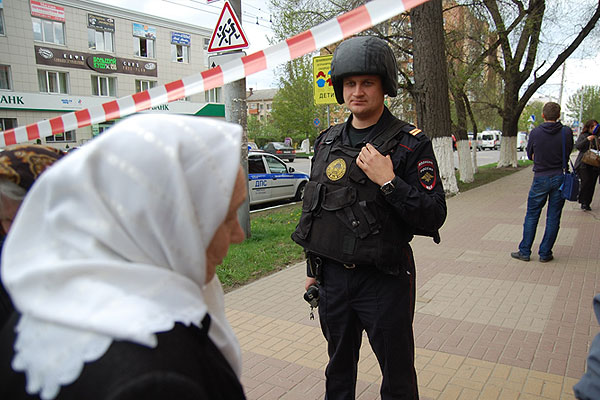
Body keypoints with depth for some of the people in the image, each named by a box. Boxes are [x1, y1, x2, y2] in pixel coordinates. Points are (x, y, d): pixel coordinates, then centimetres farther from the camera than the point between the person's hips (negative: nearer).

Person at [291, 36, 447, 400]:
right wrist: (313, 267, 16)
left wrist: (388, 182, -26)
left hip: (384, 278, -4)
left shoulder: (410, 143, -10)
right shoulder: (327, 141, 7)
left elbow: (434, 217, -14)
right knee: (339, 369, 23)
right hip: (333, 275, 5)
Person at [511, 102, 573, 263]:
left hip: (541, 178, -1)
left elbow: (530, 155, 4)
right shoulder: (567, 132, -6)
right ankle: (545, 253, 15)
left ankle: (524, 251, 14)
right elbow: (568, 151, 8)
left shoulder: (535, 133, -8)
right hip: (560, 177, 1)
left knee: (532, 215, 10)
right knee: (553, 217, 9)